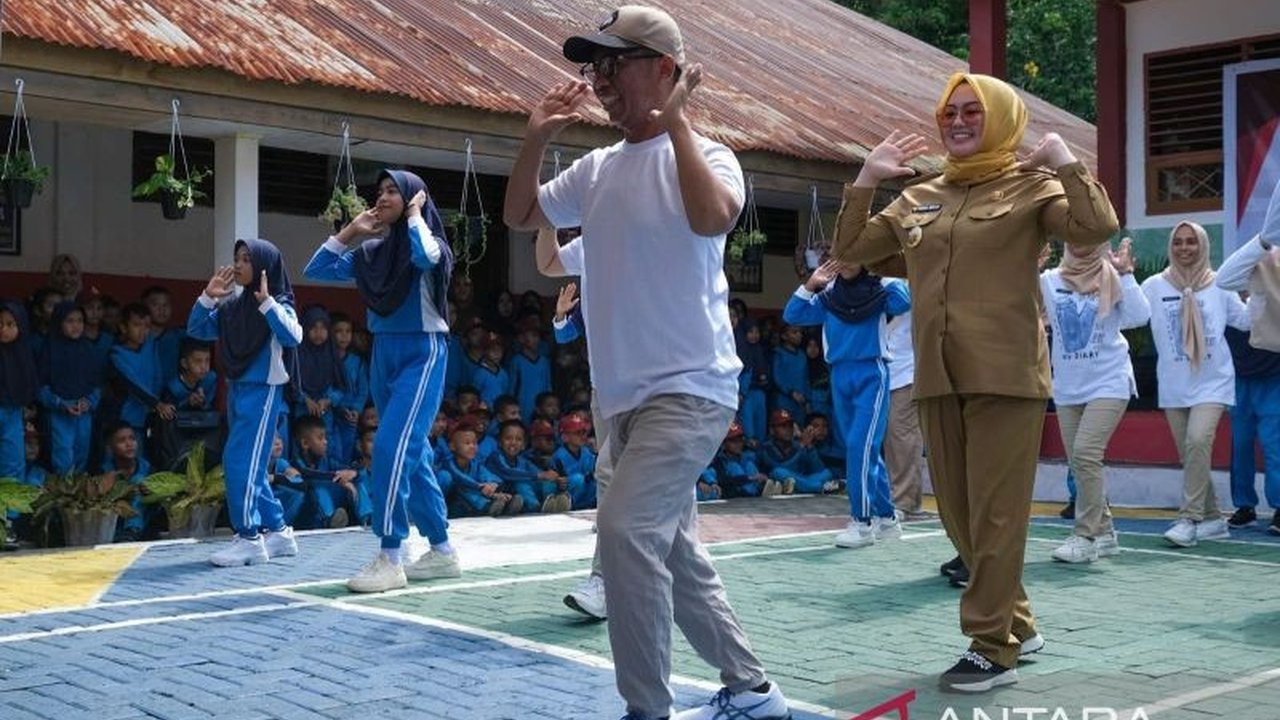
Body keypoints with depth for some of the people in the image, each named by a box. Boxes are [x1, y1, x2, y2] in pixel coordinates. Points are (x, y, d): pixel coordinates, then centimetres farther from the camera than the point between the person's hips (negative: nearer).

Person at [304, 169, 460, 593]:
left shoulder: (430, 243, -5)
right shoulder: (372, 252, 11)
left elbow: (424, 257, -30)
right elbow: (316, 270, 12)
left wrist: (414, 215, -13)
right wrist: (349, 232, 8)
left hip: (422, 353, -7)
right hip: (383, 354, 7)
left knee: (393, 447, -18)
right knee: (412, 453, 9)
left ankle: (390, 560, -15)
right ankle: (442, 551, 18)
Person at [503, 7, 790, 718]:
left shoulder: (703, 155, -10)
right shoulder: (597, 170, 11)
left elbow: (712, 217, -32)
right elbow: (519, 215, 20)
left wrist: (675, 121, -25)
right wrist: (537, 138, 6)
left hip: (690, 389, -8)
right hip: (630, 396, 9)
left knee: (626, 530, -21)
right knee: (672, 551, 14)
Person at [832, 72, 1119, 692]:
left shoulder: (1031, 186, 0)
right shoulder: (918, 199, 15)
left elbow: (1097, 228, -15)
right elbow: (851, 250, 15)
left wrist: (1064, 161, -15)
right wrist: (866, 180, 8)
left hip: (1006, 377, -6)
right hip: (937, 379, 6)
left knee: (996, 512, -3)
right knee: (958, 513, 13)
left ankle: (993, 648, 5)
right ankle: (1015, 623, 29)